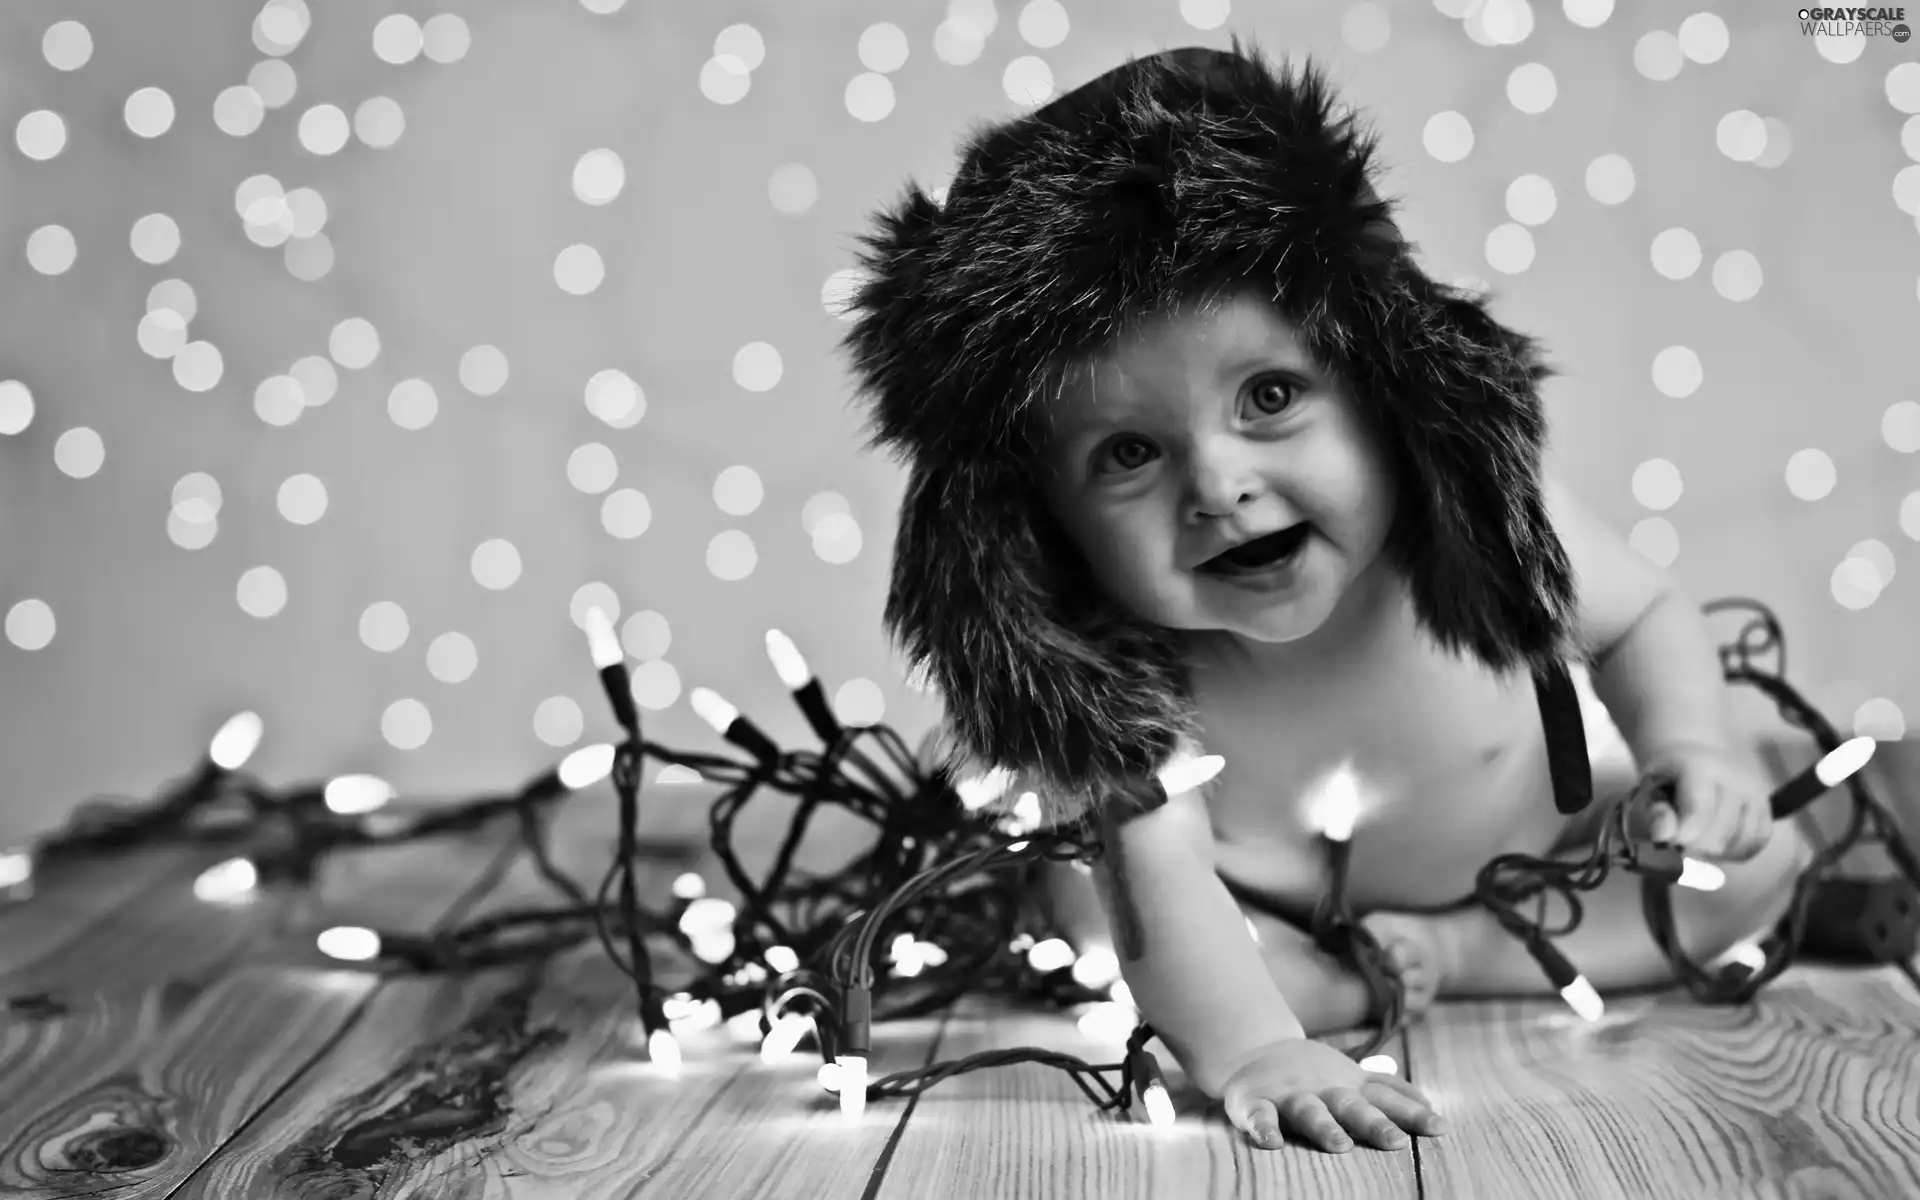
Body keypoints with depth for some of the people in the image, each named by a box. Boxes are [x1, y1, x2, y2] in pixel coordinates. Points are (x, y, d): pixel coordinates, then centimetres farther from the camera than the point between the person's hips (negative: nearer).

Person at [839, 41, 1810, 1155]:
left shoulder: (1485, 521, -29)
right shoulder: (1104, 664, -35)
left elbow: (1647, 614, -8)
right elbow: (1160, 875, -43)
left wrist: (1689, 742, -27)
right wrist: (1252, 1051, -61)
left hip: (1530, 856, 2)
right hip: (1280, 912, -2)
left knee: (1761, 854, -11)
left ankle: (1455, 956, -11)